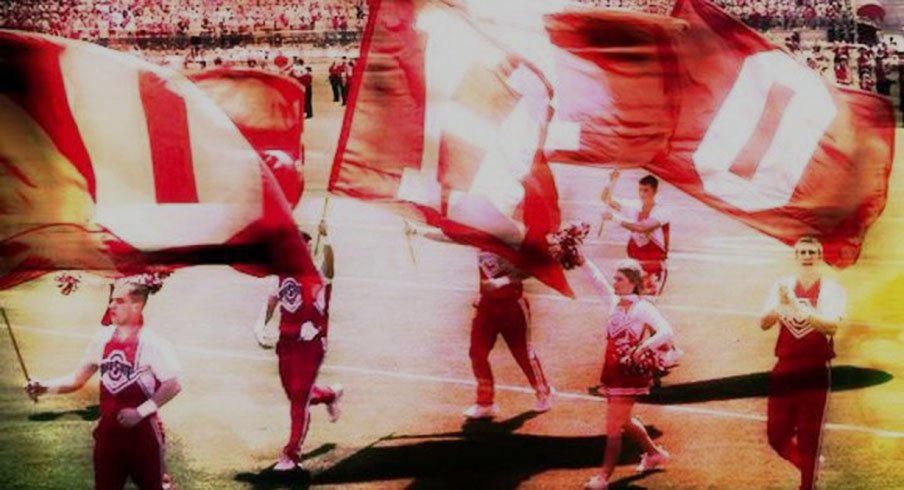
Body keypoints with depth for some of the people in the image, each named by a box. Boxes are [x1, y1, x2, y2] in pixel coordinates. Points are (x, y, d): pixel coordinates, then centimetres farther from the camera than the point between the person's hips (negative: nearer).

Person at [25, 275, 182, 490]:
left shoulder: (152, 343, -14)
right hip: (108, 432, 5)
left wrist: (140, 412, -18)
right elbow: (78, 379, 6)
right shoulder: (103, 338, 1)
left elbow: (173, 385, -15)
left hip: (142, 432, -5)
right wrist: (46, 387, -10)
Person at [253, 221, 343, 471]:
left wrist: (325, 237, -44)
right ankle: (330, 395, 47)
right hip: (287, 342, 6)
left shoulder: (318, 274, -9)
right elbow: (272, 302, 19)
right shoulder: (283, 274, 10)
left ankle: (292, 453, 3)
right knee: (295, 394, 16)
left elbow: (329, 265, -31)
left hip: (311, 343, -6)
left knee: (299, 397, -6)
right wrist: (261, 325, 5)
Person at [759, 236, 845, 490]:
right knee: (776, 436, 10)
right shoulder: (782, 286, 5)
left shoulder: (831, 290, -6)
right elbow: (764, 323, -4)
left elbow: (832, 326, -22)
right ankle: (810, 466, 37)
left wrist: (798, 307, -32)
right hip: (784, 370, 4)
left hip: (815, 373, -4)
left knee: (808, 439, 1)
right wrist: (779, 305, -23)